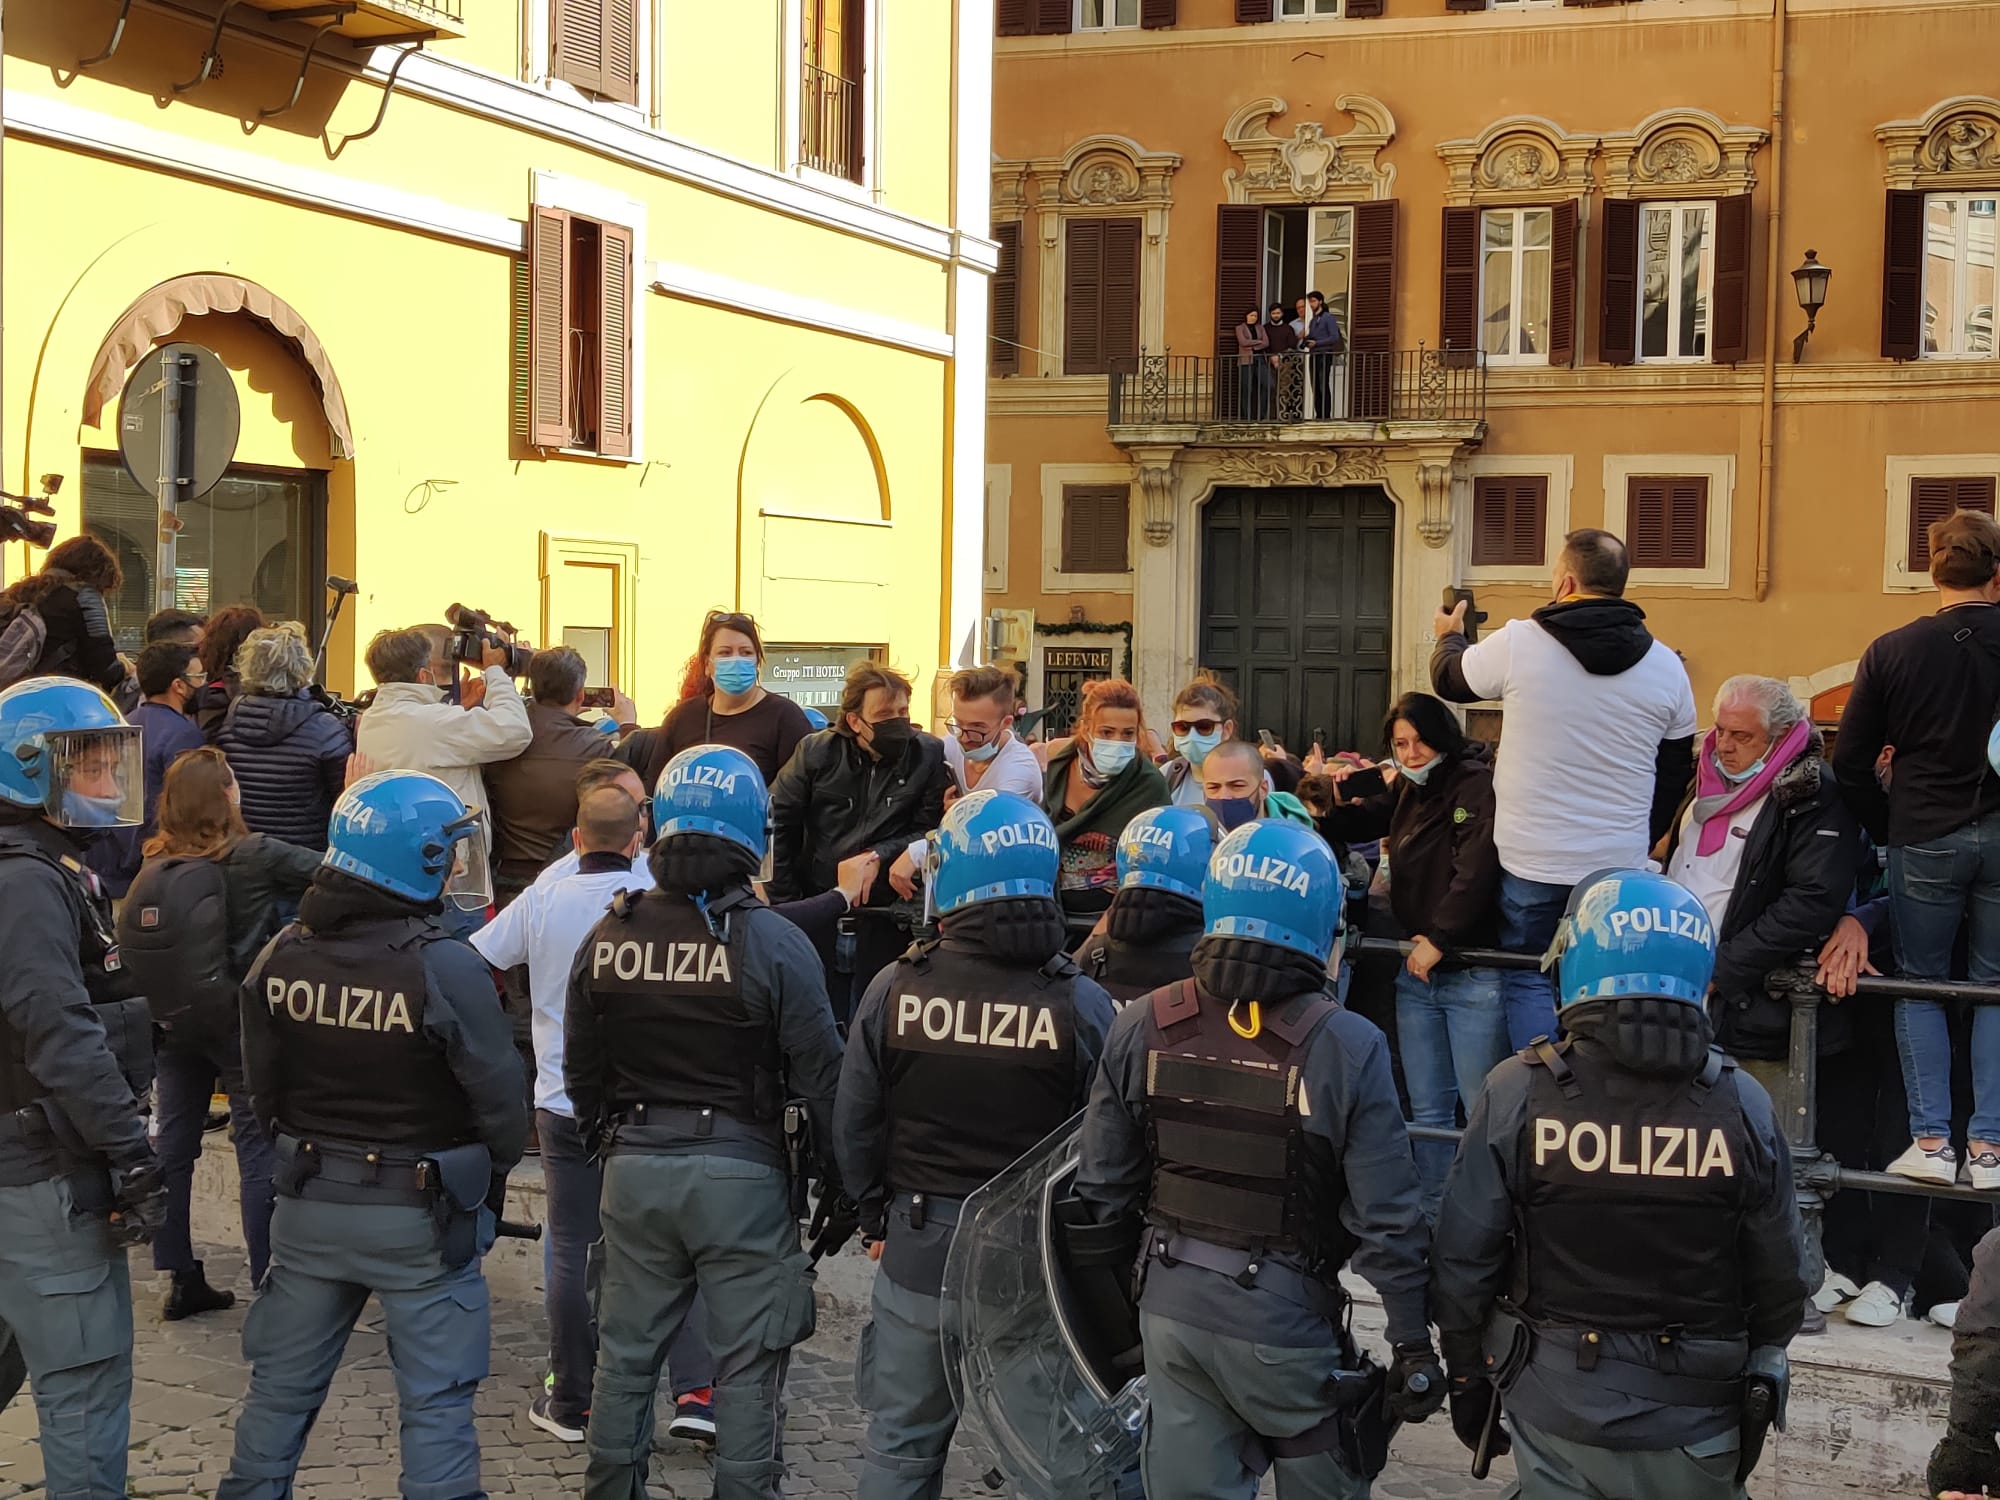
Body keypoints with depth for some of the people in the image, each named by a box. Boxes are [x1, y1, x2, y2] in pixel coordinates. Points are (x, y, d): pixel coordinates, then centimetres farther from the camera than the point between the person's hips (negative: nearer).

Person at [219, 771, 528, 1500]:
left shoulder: (281, 955, -5)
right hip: (422, 1215, -5)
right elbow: (498, 1095, -14)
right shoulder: (446, 968, -20)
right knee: (435, 1403, 5)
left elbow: (262, 1088, 5)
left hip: (308, 1200, 5)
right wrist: (493, 1173, 5)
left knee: (283, 1385, 18)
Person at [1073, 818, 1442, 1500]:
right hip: (1284, 1317, -3)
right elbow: (1387, 1219, -14)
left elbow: (1102, 1184, 2)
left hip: (1171, 1307, 4)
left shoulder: (1144, 1026, -5)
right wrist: (1413, 1343, -3)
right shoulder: (1347, 1047, -16)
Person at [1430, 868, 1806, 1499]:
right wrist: (1752, 1375, 15)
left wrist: (1467, 1375, 6)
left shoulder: (1519, 1092, -15)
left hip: (1556, 1404, 0)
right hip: (1690, 1420, 1)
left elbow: (1461, 1262, -10)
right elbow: (1780, 1279, -4)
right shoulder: (1742, 1106, -11)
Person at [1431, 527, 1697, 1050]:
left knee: (1528, 979, 10)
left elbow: (1449, 680, 9)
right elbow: (1674, 772, 10)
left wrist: (1449, 636, 32)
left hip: (1531, 860, -3)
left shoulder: (1518, 643, -11)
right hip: (1621, 866, 3)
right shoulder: (1666, 667, 1)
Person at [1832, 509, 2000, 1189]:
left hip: (1925, 839, 0)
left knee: (1919, 986, 12)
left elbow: (1850, 762, -2)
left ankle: (1931, 1141, 6)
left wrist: (1889, 829, 9)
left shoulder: (1893, 651, -5)